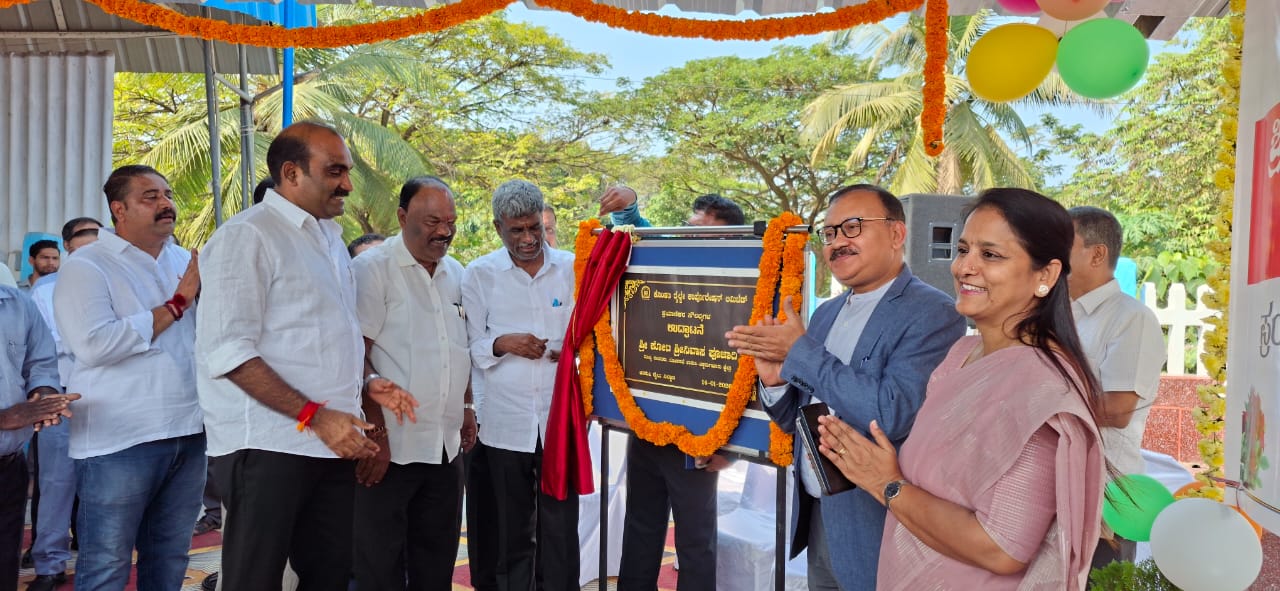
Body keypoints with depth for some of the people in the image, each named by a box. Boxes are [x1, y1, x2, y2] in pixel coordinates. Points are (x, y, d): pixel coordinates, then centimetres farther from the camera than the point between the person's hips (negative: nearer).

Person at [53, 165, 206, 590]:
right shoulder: (86, 266, -5)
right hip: (119, 442, -5)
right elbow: (94, 345, -20)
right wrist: (176, 304, -14)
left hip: (189, 432, 6)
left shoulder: (186, 262, 13)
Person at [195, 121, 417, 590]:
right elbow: (228, 351, -17)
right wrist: (314, 415, -21)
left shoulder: (330, 237, 17)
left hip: (332, 443, 8)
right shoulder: (247, 236, -9)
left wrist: (364, 386, 9)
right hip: (270, 446, -7)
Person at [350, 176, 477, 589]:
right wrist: (376, 435, -17)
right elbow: (355, 358, -14)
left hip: (447, 446, 6)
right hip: (391, 446, -6)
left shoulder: (456, 273, 11)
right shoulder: (371, 269, -10)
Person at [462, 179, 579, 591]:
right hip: (505, 422, 0)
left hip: (561, 420, 0)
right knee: (510, 534, 10)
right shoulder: (479, 274, 3)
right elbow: (468, 349, 3)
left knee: (560, 531, 5)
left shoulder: (573, 268, 5)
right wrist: (502, 344, -16)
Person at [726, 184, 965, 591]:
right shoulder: (826, 314, 8)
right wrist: (775, 379, -9)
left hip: (877, 526, -6)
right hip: (816, 517, 7)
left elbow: (892, 415, -26)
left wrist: (801, 351, -21)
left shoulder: (932, 313, -14)